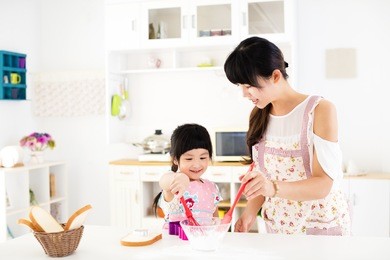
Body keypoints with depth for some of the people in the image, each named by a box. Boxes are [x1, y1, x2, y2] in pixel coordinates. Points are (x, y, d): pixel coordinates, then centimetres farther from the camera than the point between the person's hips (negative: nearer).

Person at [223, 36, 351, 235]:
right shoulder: (259, 116, 0)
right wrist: (251, 211, -15)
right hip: (276, 227, 4)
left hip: (321, 225, -4)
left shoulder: (320, 110, -17)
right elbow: (263, 175, 4)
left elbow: (323, 185, -22)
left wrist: (273, 188, -38)